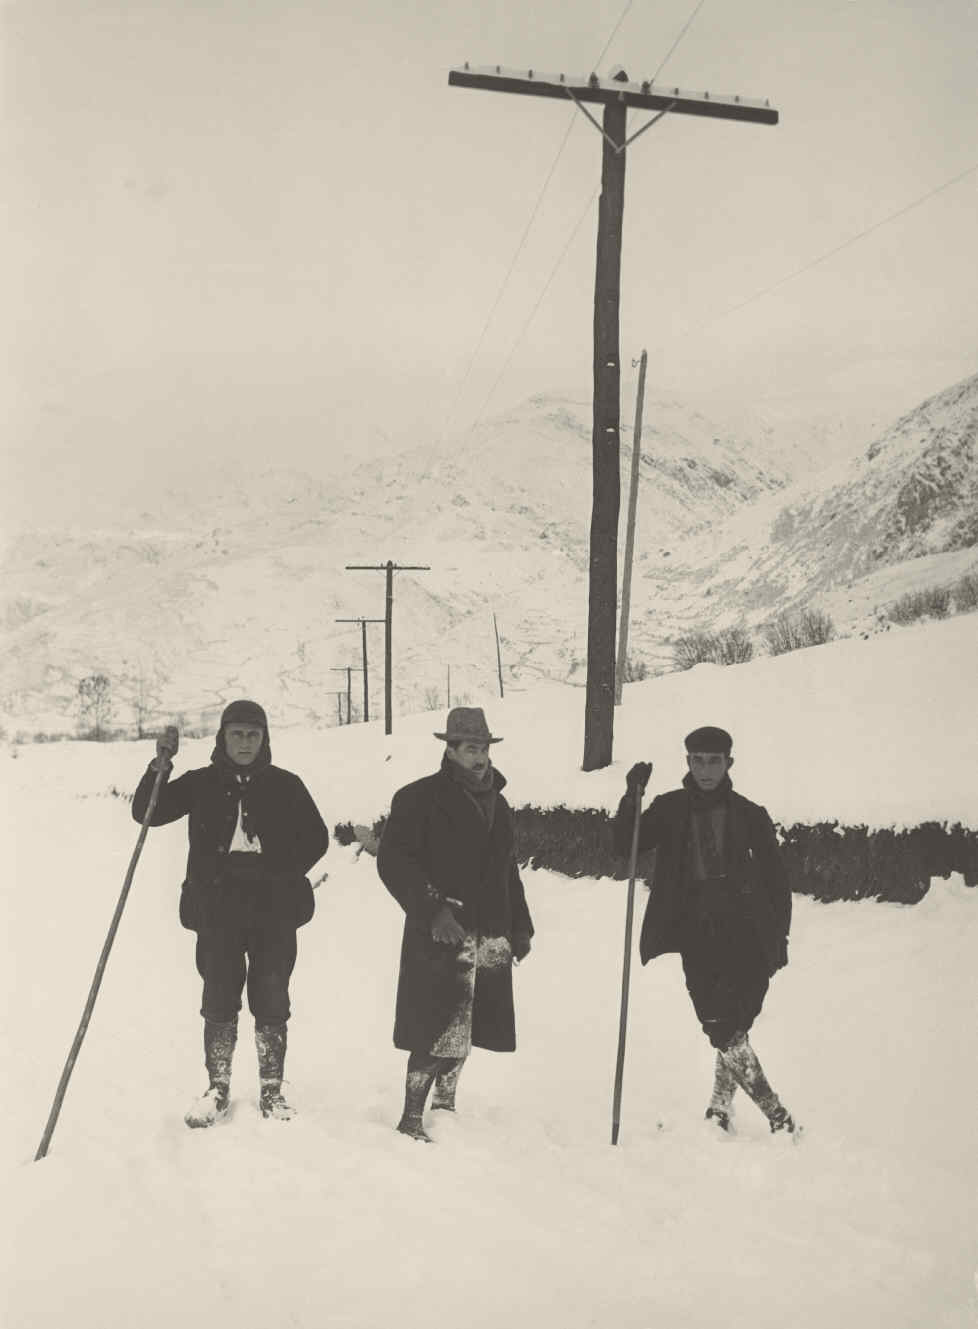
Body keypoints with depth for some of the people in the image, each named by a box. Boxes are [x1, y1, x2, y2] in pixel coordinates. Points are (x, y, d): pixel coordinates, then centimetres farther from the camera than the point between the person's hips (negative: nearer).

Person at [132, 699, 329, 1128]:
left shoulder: (285, 785, 6)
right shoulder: (201, 784, 7)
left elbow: (315, 839, 7)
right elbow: (147, 813, 4)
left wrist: (275, 872, -6)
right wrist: (160, 767, -11)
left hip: (275, 908, 0)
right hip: (217, 907, 0)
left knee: (271, 999, 2)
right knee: (219, 998, 1)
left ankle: (272, 1089, 14)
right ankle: (217, 1087, 15)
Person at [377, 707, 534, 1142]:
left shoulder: (495, 803, 17)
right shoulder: (419, 798, -5)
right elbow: (392, 861, -12)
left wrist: (519, 927, 21)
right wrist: (432, 910, -21)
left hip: (489, 938, 7)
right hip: (440, 937, -7)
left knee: (464, 1031, 11)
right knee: (437, 1032, -8)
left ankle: (445, 1106, 27)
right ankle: (411, 1119, 4)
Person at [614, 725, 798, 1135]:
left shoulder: (750, 815, 9)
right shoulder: (670, 809, 9)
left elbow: (776, 880, 11)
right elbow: (625, 844, 2)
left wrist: (779, 936, 3)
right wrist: (632, 798, -12)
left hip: (746, 932, 1)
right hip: (695, 932, -1)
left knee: (736, 1022, -4)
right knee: (721, 1024, -12)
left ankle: (721, 1105, 15)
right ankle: (772, 1109, -6)